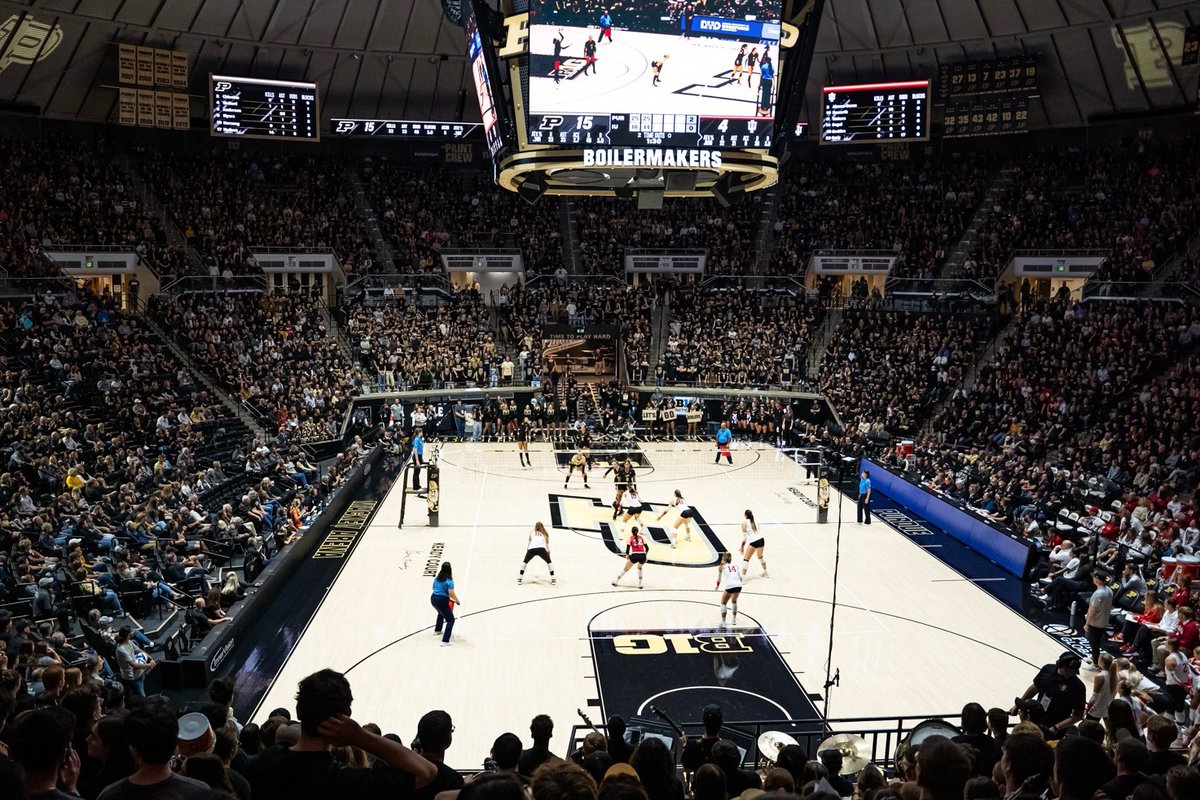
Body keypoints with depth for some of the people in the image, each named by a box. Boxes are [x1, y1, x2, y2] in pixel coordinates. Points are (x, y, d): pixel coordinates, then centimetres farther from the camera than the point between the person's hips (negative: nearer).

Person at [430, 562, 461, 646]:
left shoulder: (437, 578, 7)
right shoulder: (449, 580, -14)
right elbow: (451, 593, -23)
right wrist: (457, 601, -9)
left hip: (433, 598, 8)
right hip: (442, 601, -8)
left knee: (441, 613, 38)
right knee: (451, 620, -1)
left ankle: (437, 630, 58)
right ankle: (445, 641, -13)